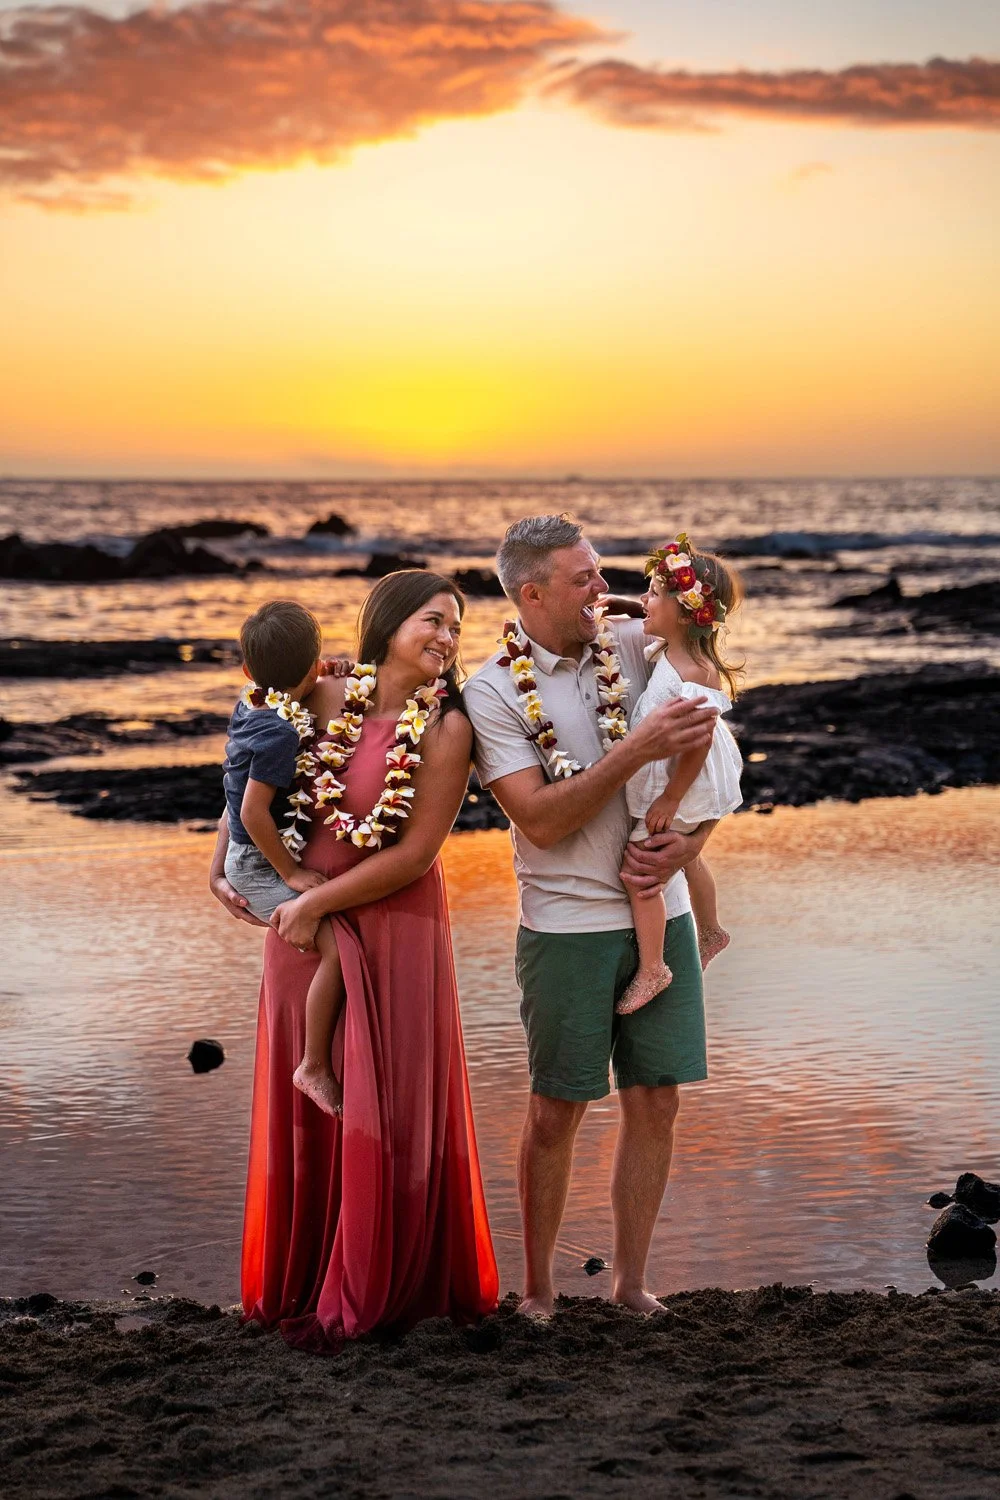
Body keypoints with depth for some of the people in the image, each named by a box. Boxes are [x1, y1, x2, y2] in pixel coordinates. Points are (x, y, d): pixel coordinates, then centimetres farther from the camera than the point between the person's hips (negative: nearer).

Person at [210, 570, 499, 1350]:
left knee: (389, 1106, 3)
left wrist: (316, 905, -13)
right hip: (303, 924, 3)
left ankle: (367, 1292, 18)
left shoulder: (446, 729, -11)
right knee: (305, 1104, 11)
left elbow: (415, 853, -15)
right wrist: (222, 866, 3)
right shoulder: (325, 697, -1)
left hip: (395, 932, -3)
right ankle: (298, 1280, 25)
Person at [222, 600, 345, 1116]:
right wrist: (290, 874, -18)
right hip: (262, 865, -10)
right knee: (337, 947, -21)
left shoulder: (248, 706, 1)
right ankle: (314, 1067, -15)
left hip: (247, 858, 10)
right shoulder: (280, 733, -25)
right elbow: (254, 811, -26)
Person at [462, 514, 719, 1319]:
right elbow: (541, 821, -16)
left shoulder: (635, 644, 1)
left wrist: (689, 842, -9)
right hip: (568, 925, -3)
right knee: (556, 1111, 3)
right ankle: (538, 1288, 19)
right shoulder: (492, 692, -8)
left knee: (655, 1102, 6)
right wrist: (638, 749, -24)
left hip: (662, 914, 4)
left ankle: (632, 1282, 20)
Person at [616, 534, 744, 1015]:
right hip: (666, 779, 10)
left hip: (682, 785, -10)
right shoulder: (662, 649, -5)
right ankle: (710, 931, 51)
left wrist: (671, 799, -24)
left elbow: (699, 743, -29)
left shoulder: (695, 673, -31)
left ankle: (651, 968, 3)